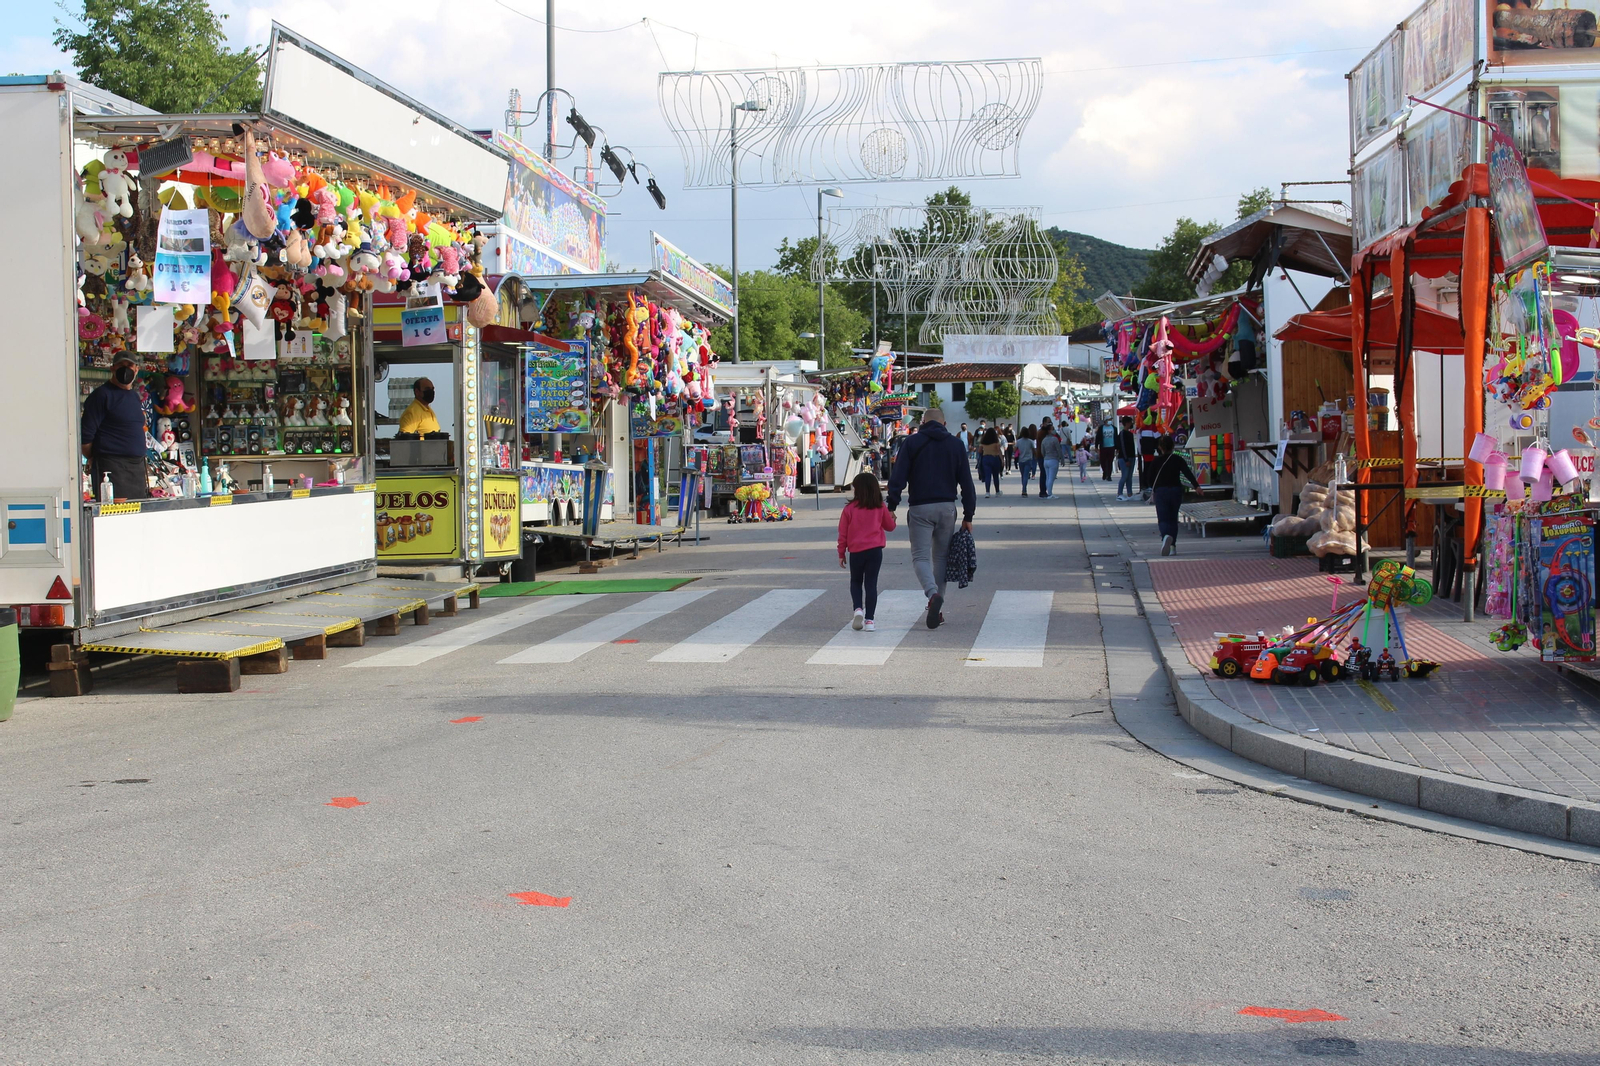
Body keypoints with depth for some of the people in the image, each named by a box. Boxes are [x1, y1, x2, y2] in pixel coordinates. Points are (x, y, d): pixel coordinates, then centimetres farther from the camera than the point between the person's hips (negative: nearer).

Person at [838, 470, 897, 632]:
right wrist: (891, 516, 34)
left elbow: (843, 533, 0)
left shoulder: (849, 509, -4)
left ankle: (858, 609, -5)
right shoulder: (880, 508, 0)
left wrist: (841, 553, 9)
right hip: (875, 550, 0)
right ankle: (869, 620, -1)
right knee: (871, 583, 4)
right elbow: (890, 526, 13)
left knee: (856, 582, 18)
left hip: (856, 552, 0)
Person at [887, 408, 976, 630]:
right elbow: (966, 483, 7)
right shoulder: (956, 445, 8)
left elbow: (898, 478, -6)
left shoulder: (912, 443, 1)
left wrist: (891, 507, -4)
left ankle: (933, 594, -28)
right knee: (941, 557, 13)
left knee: (920, 556, -1)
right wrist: (968, 516, 10)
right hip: (947, 507, 3)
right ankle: (938, 609, 13)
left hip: (920, 508, -3)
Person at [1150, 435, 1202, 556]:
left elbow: (1151, 478, 6)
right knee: (1173, 518, 15)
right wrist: (1196, 486, -10)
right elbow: (1188, 473, -8)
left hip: (1161, 491, -2)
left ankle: (1166, 536, -38)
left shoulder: (1155, 461, 0)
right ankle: (1173, 546, 11)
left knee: (1163, 519, -5)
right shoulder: (1178, 459, 2)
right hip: (1176, 490, 2)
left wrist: (1153, 490, 23)